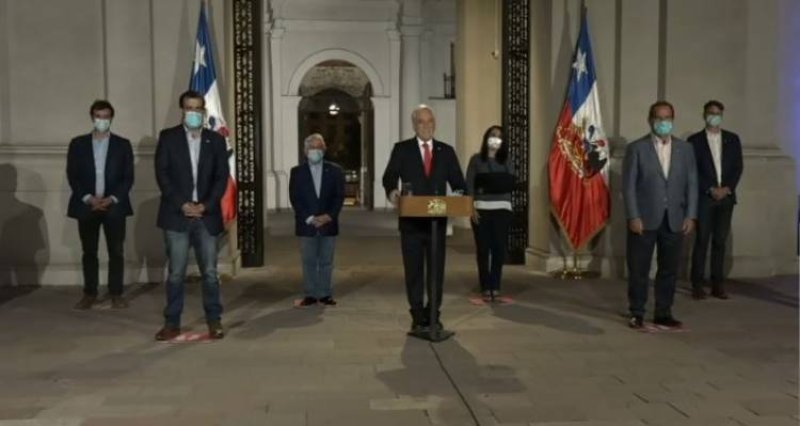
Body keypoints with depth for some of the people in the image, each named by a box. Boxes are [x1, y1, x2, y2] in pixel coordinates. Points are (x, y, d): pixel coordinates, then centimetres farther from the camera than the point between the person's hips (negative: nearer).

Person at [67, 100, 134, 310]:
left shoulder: (122, 144, 5)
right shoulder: (78, 144, 7)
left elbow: (128, 177, 1)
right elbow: (72, 176, 3)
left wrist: (112, 199, -11)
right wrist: (89, 198, -10)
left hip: (114, 206, -1)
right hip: (87, 206, 1)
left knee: (116, 252, 1)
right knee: (89, 252, 7)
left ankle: (116, 294, 8)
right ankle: (90, 293, 15)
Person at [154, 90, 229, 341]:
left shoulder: (216, 140, 9)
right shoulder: (168, 137, 5)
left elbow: (222, 177, 4)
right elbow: (162, 174, -2)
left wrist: (205, 206, -10)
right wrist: (182, 205, -12)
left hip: (207, 216, 1)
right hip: (176, 215, -1)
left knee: (210, 272, 4)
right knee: (176, 273, 1)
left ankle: (214, 321, 13)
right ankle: (172, 323, 10)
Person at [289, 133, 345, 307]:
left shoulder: (334, 170, 6)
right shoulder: (297, 172, 4)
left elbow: (339, 196, 2)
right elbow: (295, 199, -1)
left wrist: (329, 216, -12)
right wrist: (309, 218, -11)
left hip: (328, 223, 1)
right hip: (306, 224, 0)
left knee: (326, 261, 5)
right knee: (309, 261, 3)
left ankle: (325, 294, 12)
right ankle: (310, 294, 10)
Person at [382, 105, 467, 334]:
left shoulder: (446, 151, 9)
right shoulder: (401, 149, 4)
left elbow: (457, 181, 4)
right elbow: (389, 177, -4)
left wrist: (462, 195, -17)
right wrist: (392, 191, -26)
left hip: (437, 220, 2)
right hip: (411, 220, -2)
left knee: (437, 269, 6)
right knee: (414, 270, 5)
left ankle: (433, 315, 18)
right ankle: (418, 317, 15)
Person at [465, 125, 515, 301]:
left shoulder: (506, 161, 13)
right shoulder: (476, 159, 5)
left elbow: (511, 183, 8)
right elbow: (469, 185, 0)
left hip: (502, 208, 2)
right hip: (481, 208, -2)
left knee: (499, 247, -2)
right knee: (483, 248, -3)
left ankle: (495, 286, 8)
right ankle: (485, 287, 4)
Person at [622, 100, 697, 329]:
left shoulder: (685, 149, 10)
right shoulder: (636, 148, 0)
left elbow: (692, 184, 8)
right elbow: (629, 185, -4)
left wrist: (690, 216, -1)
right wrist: (633, 217, -12)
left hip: (674, 220, 3)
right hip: (644, 219, -3)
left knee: (669, 269, 8)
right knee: (639, 269, 2)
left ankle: (663, 313, 19)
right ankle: (636, 314, 13)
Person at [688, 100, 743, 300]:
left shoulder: (732, 139, 12)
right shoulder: (695, 140, 3)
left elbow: (738, 167, 8)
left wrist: (727, 188, -6)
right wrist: (710, 190, -10)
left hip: (726, 196, 3)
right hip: (704, 197, -3)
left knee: (720, 241, 4)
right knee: (702, 240, -3)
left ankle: (718, 284, 9)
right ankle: (698, 285, 0)